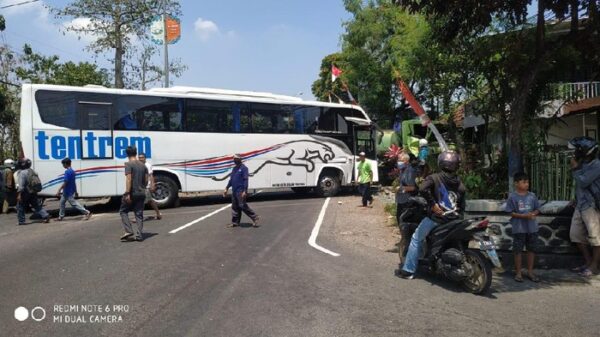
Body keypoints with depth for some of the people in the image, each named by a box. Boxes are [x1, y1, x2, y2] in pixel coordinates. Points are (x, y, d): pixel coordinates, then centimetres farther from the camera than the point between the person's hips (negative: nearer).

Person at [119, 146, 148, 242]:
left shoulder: (129, 164, -9)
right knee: (139, 214, 8)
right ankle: (139, 235, 5)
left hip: (132, 193, -5)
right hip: (141, 193, 5)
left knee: (123, 211, 11)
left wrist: (128, 193, -19)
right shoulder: (143, 166, 10)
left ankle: (128, 231, -2)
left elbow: (128, 179, -17)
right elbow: (146, 180, 11)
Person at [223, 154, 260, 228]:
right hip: (234, 191, 8)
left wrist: (245, 191, -22)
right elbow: (231, 179, 22)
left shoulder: (243, 168, -9)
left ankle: (255, 217, 0)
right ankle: (235, 222, 17)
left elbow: (245, 180, -16)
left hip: (240, 191, -8)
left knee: (243, 206, -9)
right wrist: (226, 188, 19)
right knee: (235, 207, 10)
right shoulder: (234, 168, 16)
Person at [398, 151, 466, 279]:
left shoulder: (434, 177, -5)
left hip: (436, 217, -4)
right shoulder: (460, 184, 9)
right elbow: (462, 206, 12)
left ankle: (408, 270, 8)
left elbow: (423, 189, -25)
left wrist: (433, 203, -17)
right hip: (453, 220, 5)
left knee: (416, 239, 9)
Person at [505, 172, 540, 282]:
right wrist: (523, 216, -20)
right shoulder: (513, 197, -7)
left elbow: (537, 209, 8)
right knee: (518, 250, 3)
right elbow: (511, 212, -8)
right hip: (519, 228, -4)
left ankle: (530, 272, 24)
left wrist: (533, 214, -13)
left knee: (531, 249, 11)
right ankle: (518, 273, 14)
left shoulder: (532, 196, 3)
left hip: (532, 227, 4)